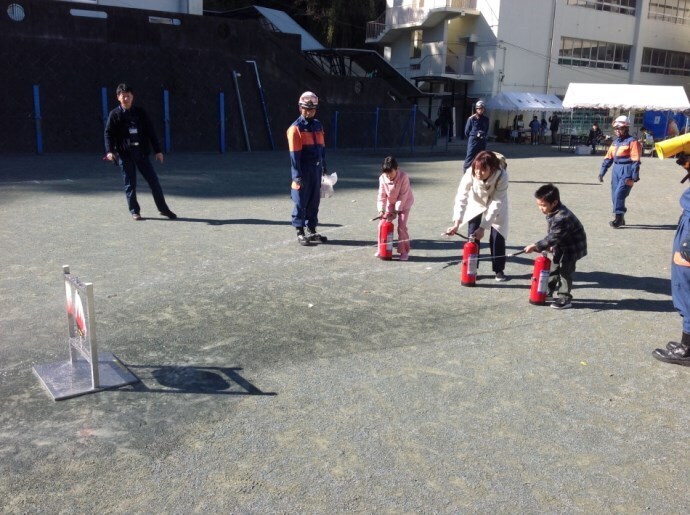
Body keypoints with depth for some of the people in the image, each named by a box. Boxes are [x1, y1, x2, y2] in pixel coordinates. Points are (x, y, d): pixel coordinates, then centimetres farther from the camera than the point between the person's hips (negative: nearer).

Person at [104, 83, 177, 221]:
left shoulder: (140, 112, 7)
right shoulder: (114, 114, 2)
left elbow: (150, 131, 8)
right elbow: (108, 133, -2)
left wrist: (157, 150, 4)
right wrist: (109, 151, -17)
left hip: (141, 152, 2)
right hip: (124, 154, -2)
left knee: (154, 180, 2)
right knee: (130, 184, 3)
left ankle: (163, 208, 13)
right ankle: (134, 211, 15)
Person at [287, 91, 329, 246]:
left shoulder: (318, 125, 13)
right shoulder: (296, 128, -9)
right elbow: (294, 154, -12)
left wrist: (324, 168, 16)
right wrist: (297, 175, -16)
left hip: (316, 169, 7)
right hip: (303, 170, -6)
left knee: (314, 200, 12)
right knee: (301, 201, 0)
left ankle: (312, 230, 22)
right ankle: (300, 232, 7)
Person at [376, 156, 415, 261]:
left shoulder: (403, 177, -28)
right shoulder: (382, 178, -16)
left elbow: (403, 196, -24)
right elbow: (381, 195, -12)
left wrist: (396, 211, -25)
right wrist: (381, 210, -23)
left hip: (404, 204, -4)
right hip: (390, 203, 4)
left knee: (402, 226, -13)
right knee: (382, 224, -2)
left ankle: (404, 251, 0)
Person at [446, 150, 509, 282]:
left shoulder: (502, 176, -37)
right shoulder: (470, 174, -34)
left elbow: (495, 204, -34)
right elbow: (461, 198, -35)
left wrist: (483, 227, -37)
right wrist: (456, 224, -45)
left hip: (496, 207, -1)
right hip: (476, 204, 1)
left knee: (497, 237, -4)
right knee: (472, 236, -3)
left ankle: (499, 270, 14)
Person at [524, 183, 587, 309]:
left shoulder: (562, 217, -35)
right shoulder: (552, 212, -5)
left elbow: (553, 237, -36)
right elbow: (552, 234, 7)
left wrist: (536, 246, -36)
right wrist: (551, 246, -1)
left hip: (572, 246, -10)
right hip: (561, 245, 10)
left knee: (565, 270, -6)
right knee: (554, 267, 18)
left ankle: (565, 299, 2)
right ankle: (548, 290, 32)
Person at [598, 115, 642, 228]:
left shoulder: (632, 141, -9)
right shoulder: (615, 141, 15)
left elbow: (636, 160, -14)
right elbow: (608, 158, 18)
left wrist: (634, 177, -19)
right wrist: (602, 172, 13)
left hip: (627, 170, -8)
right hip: (616, 169, 8)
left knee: (619, 194, -14)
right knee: (614, 195, 9)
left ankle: (618, 218, -6)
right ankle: (620, 218, 20)